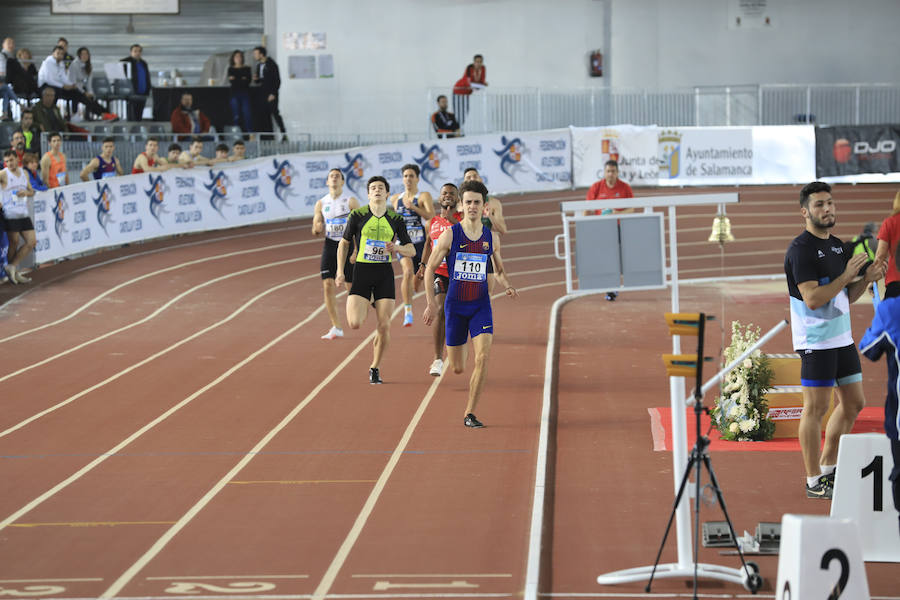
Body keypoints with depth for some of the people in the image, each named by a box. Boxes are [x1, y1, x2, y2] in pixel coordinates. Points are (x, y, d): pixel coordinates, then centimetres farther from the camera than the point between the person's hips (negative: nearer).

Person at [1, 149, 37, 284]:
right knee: (14, 244, -1)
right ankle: (13, 273, 12)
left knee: (31, 242, 1)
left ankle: (12, 267, 8)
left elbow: (32, 191, 21)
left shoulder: (24, 173, 13)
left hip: (24, 214, 6)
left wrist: (26, 192, -3)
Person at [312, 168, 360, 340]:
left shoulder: (350, 201, -4)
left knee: (351, 285, -1)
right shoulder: (321, 203, 7)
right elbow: (315, 230, 11)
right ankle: (336, 328, -5)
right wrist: (317, 229, -13)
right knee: (328, 285, -8)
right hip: (330, 245, 3)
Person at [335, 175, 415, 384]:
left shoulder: (395, 219, 4)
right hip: (362, 271, -1)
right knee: (355, 323, -15)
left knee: (384, 326, -3)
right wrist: (340, 271, 3)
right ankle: (364, 306, 22)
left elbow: (411, 250, 9)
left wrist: (396, 248, -12)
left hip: (385, 274, 1)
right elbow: (344, 243, 9)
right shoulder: (357, 215, -1)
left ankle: (375, 367, 15)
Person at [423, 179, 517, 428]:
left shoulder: (491, 237, 2)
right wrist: (432, 303, -6)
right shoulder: (450, 235, -6)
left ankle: (469, 413, -9)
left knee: (483, 357, -20)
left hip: (481, 305, 1)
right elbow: (430, 269, 1)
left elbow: (499, 270, 17)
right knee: (457, 369, 6)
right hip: (455, 305, -1)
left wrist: (508, 286, -5)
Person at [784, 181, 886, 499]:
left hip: (842, 337, 9)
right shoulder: (801, 249, -14)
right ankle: (814, 482, 3)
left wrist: (866, 279, 2)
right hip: (816, 340, -9)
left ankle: (828, 469, 25)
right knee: (816, 408, -4)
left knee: (853, 402, 13)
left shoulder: (837, 246, 14)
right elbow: (812, 298, -22)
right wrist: (846, 275, -19)